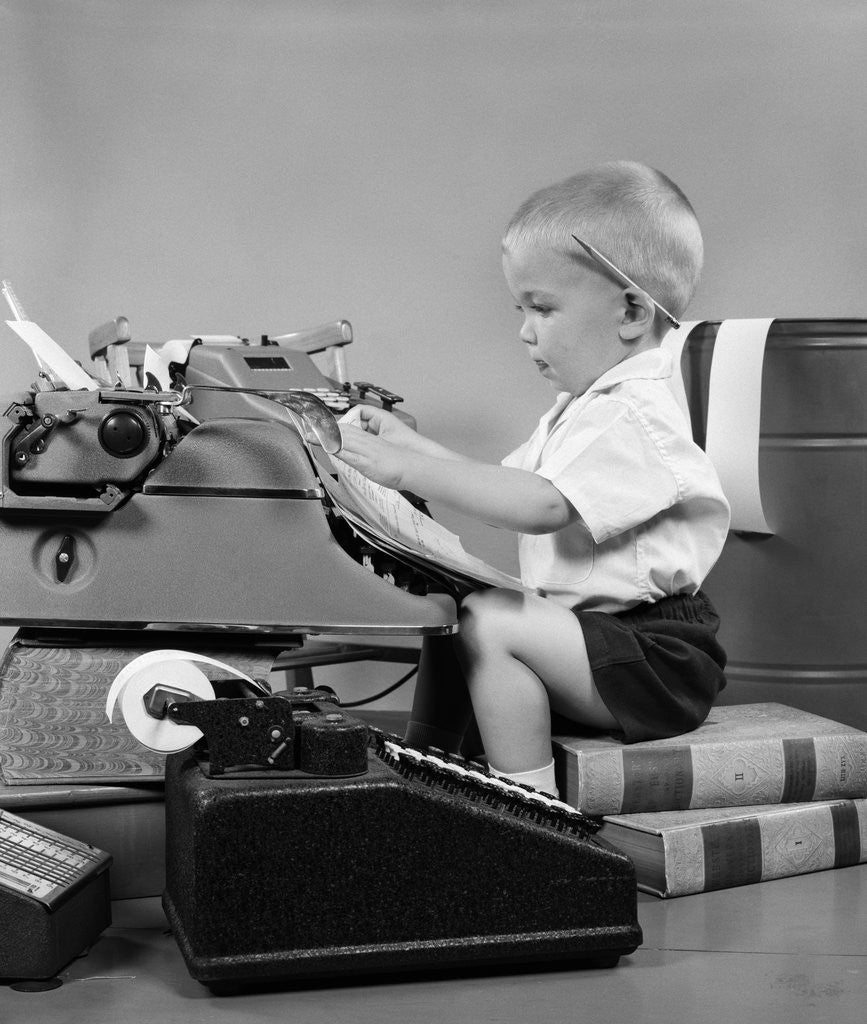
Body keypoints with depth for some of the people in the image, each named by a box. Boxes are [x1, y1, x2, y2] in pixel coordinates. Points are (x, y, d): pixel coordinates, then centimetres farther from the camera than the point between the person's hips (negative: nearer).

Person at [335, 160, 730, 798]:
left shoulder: (634, 417, -19)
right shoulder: (586, 406, 15)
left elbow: (539, 507, -30)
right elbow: (504, 485, 18)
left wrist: (409, 470, -27)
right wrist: (412, 445, 9)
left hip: (657, 661, -10)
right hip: (594, 629, 10)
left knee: (490, 621, -24)